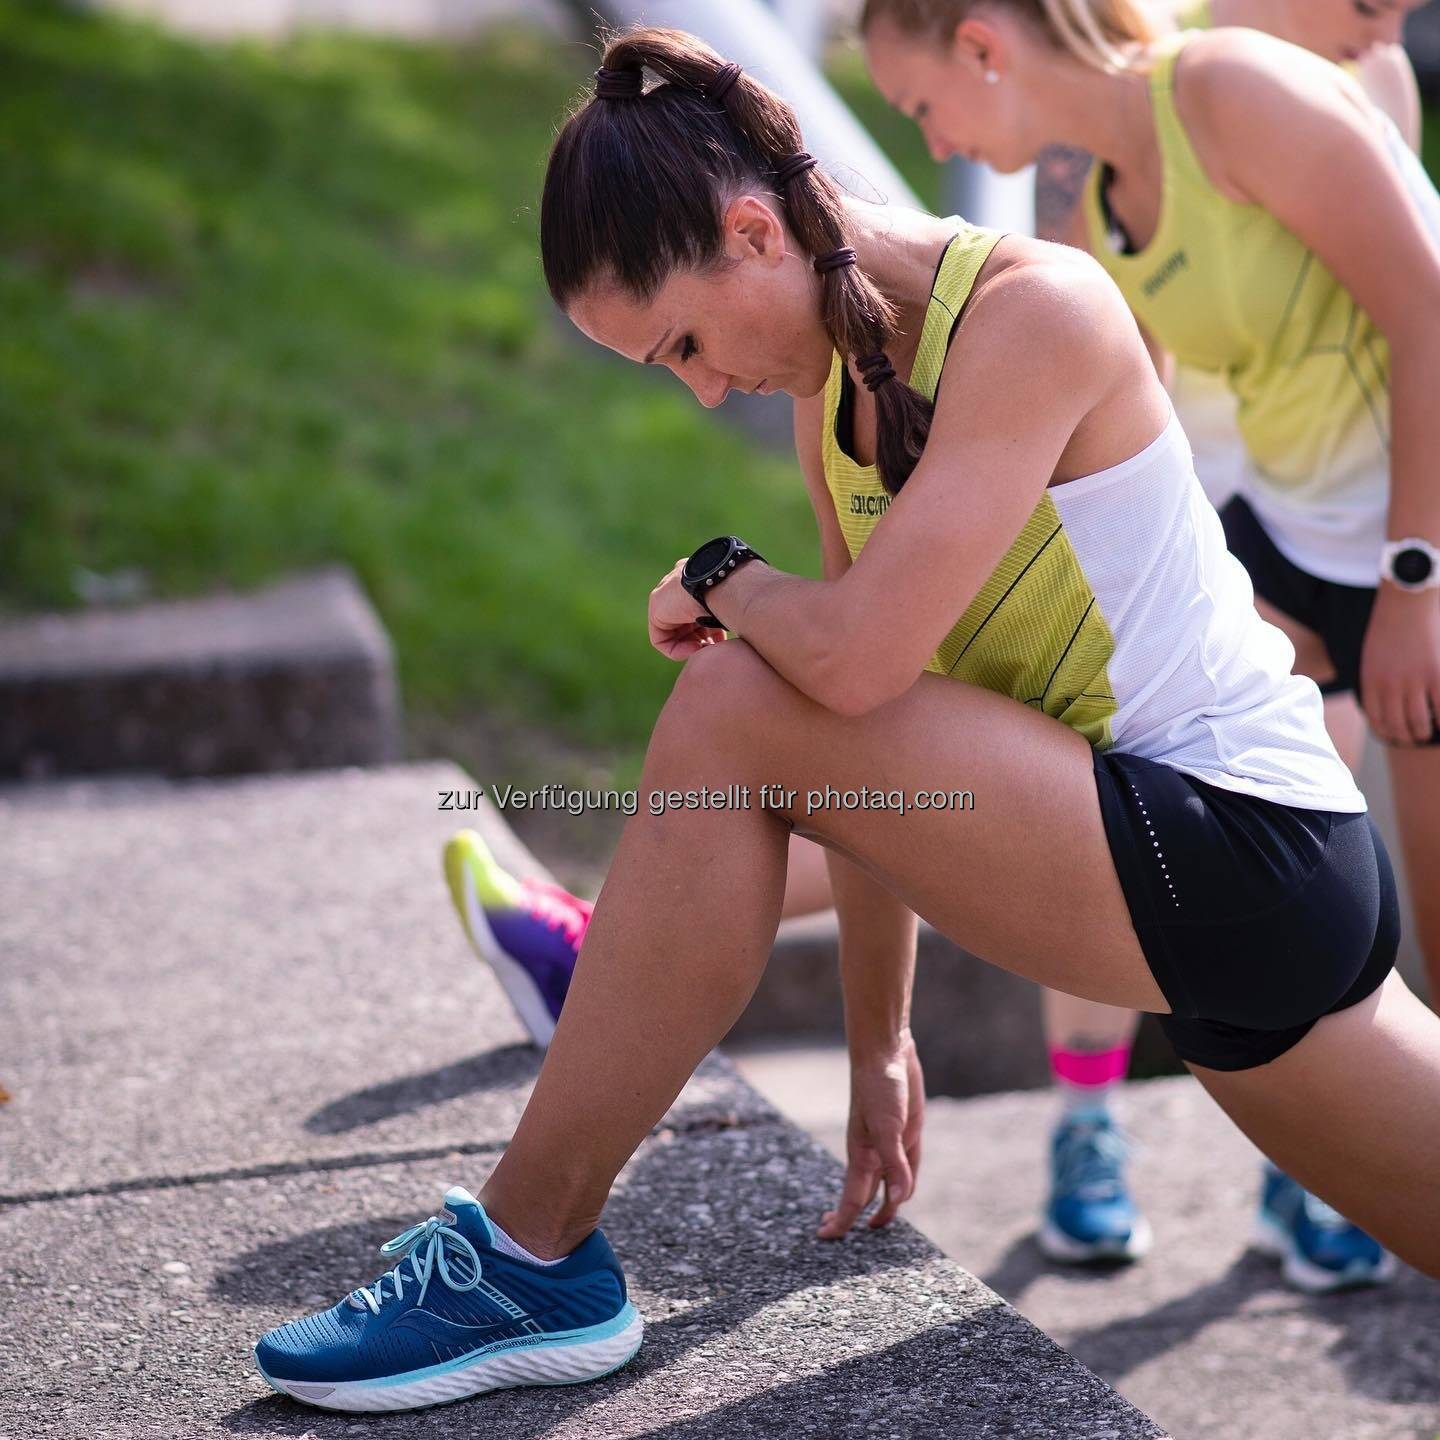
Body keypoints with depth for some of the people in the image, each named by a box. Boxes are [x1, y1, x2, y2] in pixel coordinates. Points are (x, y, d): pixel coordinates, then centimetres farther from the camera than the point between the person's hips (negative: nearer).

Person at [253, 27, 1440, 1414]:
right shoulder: (834, 385, 8)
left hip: (1241, 846, -10)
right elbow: (876, 750, 12)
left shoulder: (1032, 312, -17)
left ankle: (528, 1254, -11)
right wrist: (878, 1036, 15)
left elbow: (854, 660, -29)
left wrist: (718, 581, -7)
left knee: (728, 716, -18)